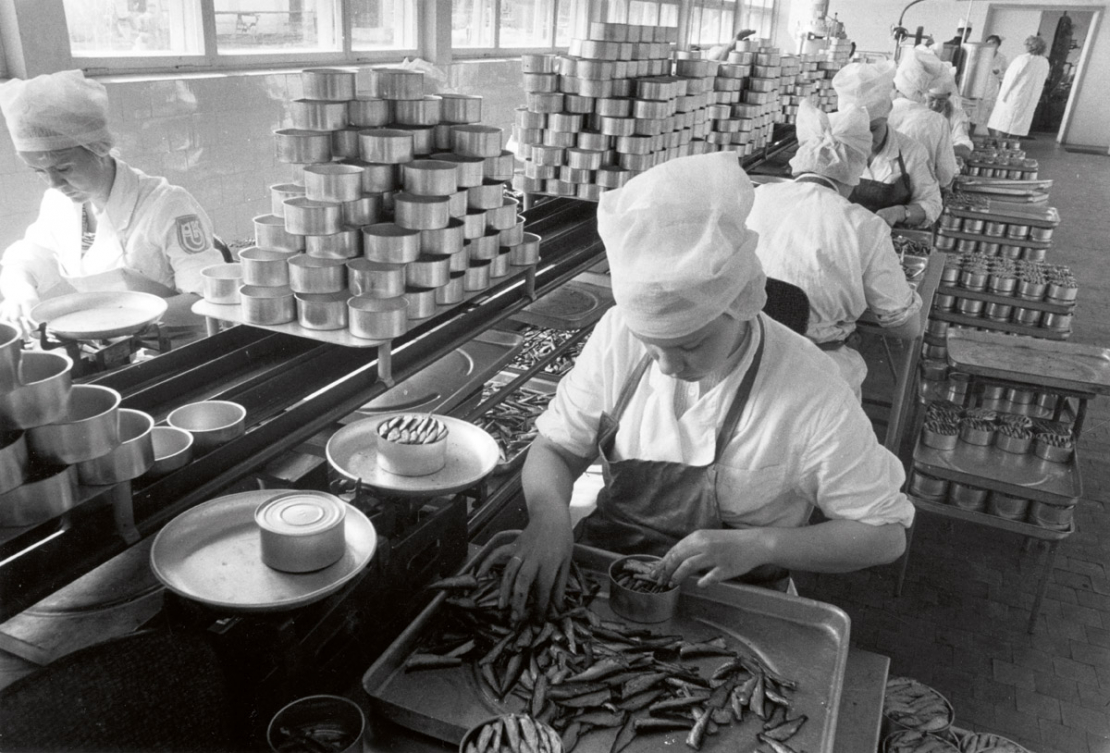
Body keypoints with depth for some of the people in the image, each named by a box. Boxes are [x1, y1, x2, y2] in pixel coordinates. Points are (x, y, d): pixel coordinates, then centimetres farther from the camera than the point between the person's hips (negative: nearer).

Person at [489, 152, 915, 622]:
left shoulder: (810, 397, -20)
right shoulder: (620, 333, -11)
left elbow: (885, 534, -9)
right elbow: (556, 446, -1)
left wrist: (760, 545, -22)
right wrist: (549, 514, -23)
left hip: (725, 601, -2)